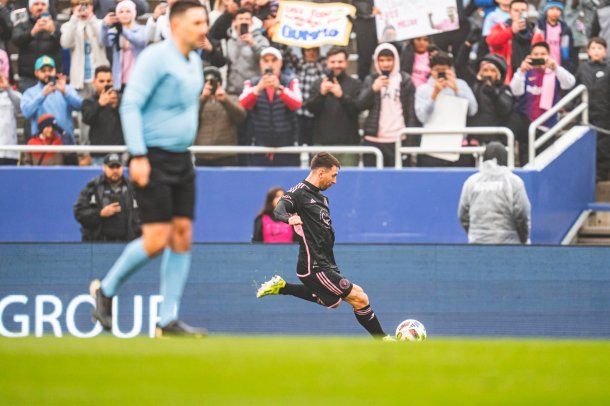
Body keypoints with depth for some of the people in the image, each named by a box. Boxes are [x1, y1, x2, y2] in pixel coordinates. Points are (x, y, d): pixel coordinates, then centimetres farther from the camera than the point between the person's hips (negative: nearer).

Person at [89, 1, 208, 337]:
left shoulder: (194, 62, 14)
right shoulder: (155, 57, -12)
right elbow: (130, 105, -16)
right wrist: (138, 155, -21)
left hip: (181, 159, 8)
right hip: (153, 160, -8)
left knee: (183, 236, 2)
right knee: (157, 240, -12)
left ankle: (169, 320, 5)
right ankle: (106, 290, 10)